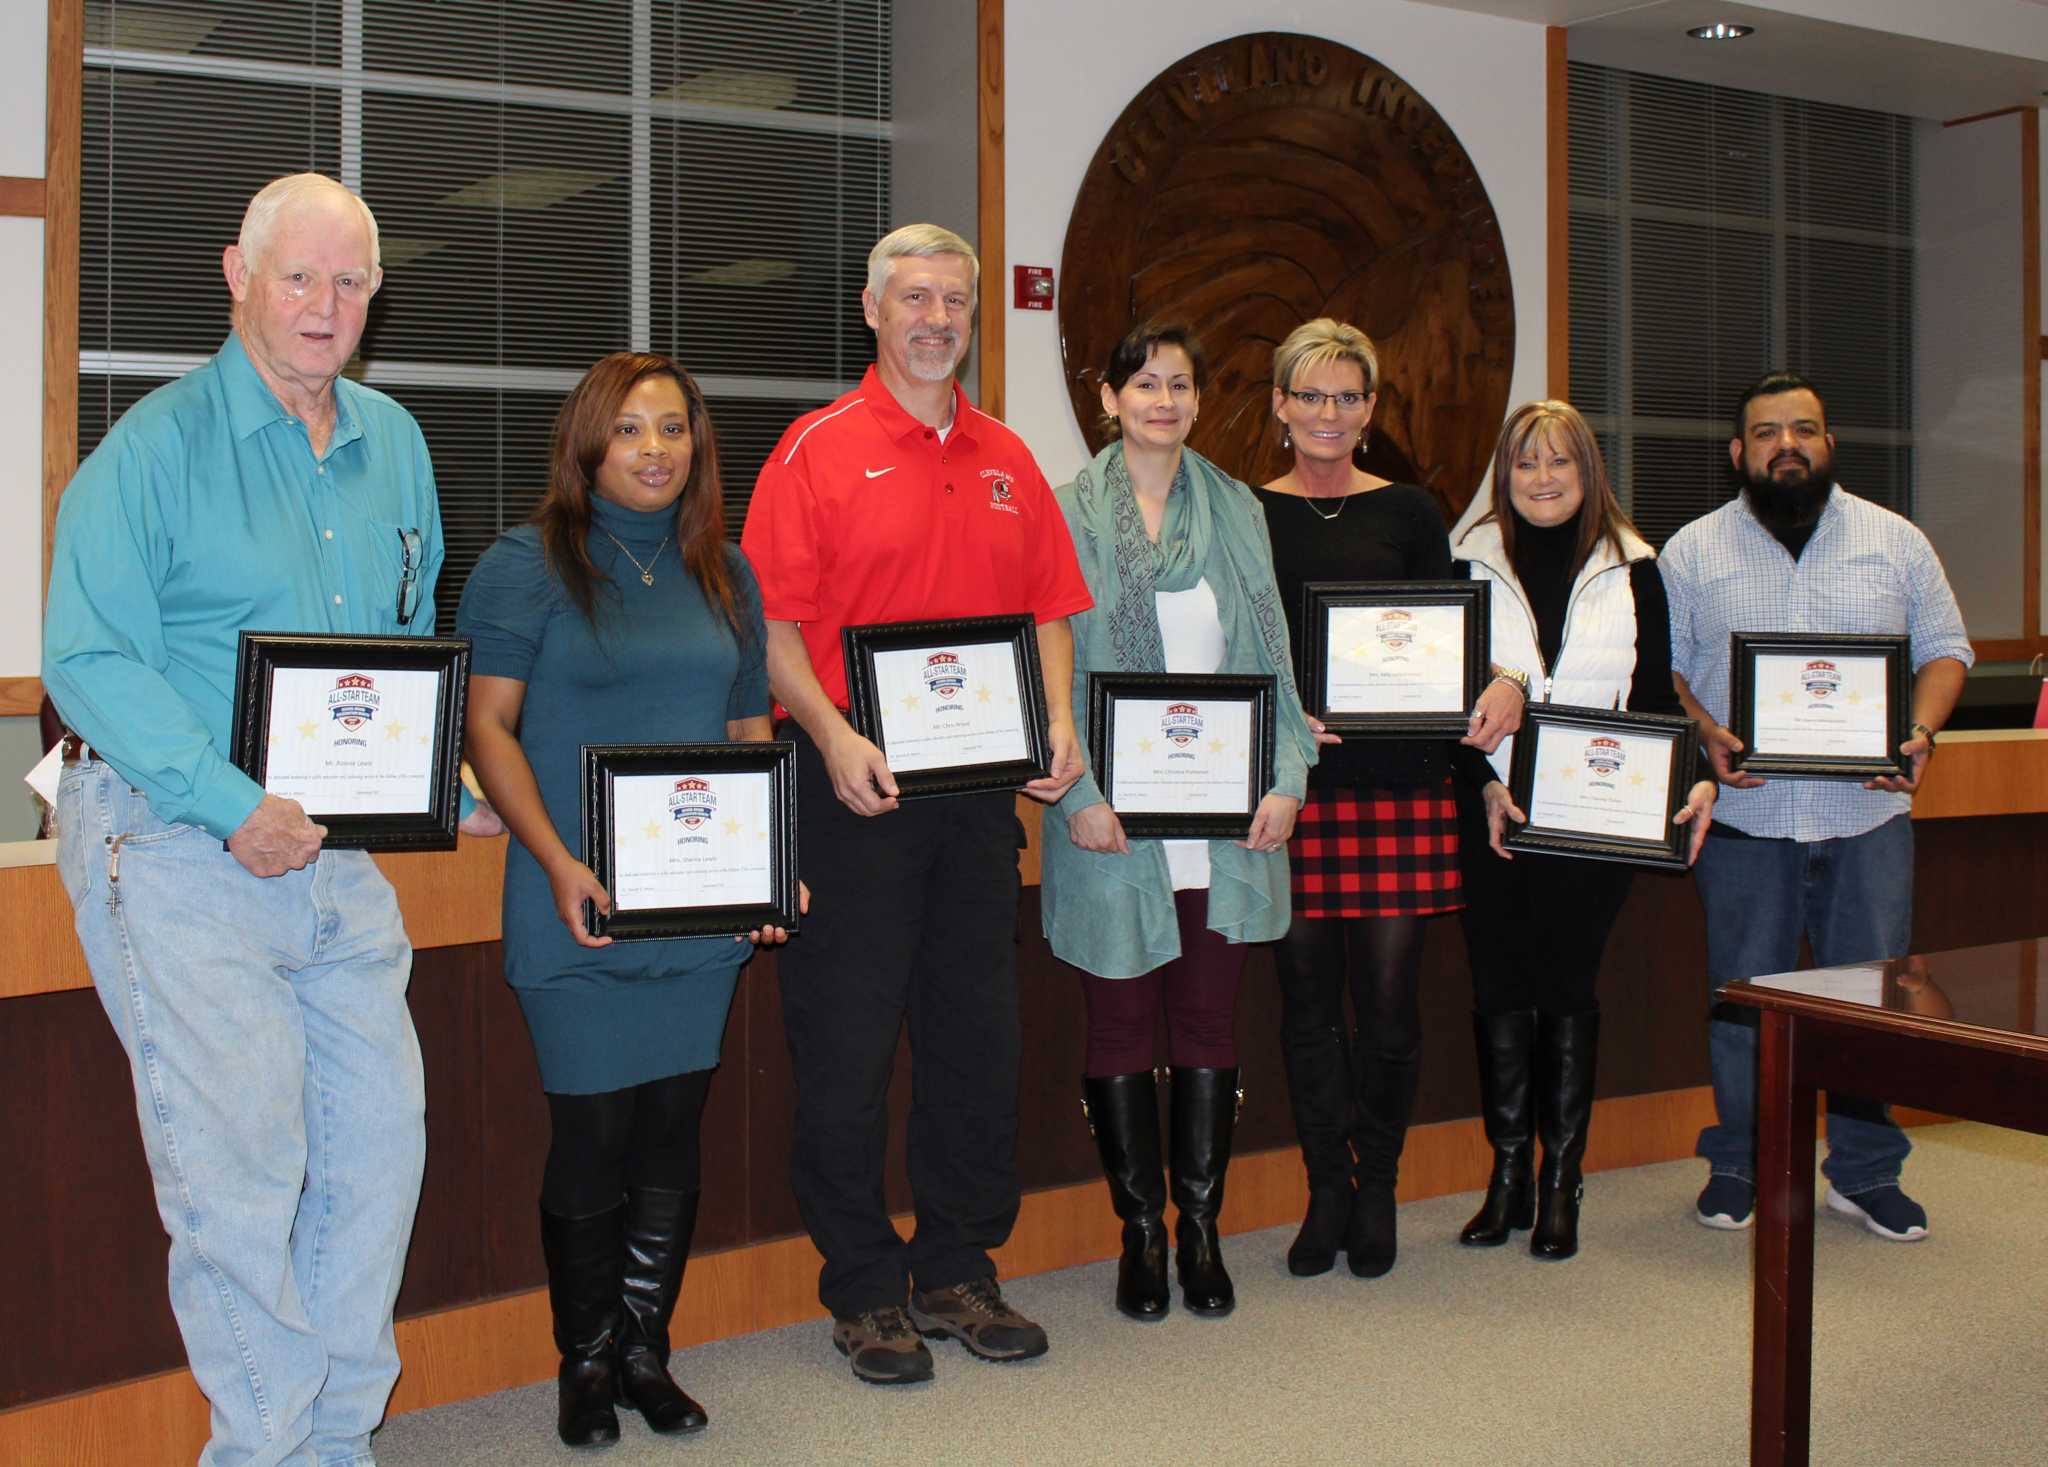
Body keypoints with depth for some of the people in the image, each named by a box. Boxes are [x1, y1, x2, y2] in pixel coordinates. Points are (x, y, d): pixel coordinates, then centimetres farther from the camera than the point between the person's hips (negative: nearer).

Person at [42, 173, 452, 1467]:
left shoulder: (394, 442, 12)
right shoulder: (154, 448, -7)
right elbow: (90, 660, -13)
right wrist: (239, 809, -21)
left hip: (342, 852, 6)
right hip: (180, 852, -6)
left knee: (380, 1150, 9)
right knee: (240, 1175, -5)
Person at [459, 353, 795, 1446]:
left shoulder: (724, 573, 13)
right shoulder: (529, 565, -2)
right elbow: (488, 727, -7)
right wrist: (559, 864, -17)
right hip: (579, 909, -4)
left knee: (673, 1132, 9)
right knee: (592, 1136, 0)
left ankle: (646, 1351, 24)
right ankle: (585, 1364, 19)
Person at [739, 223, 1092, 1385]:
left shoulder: (1007, 460, 13)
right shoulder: (819, 450, -2)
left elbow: (1049, 605, 15)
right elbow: (772, 620, -9)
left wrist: (1057, 718, -2)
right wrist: (834, 738, -21)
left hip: (982, 778, 5)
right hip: (861, 780, -5)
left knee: (979, 1033, 10)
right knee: (850, 1040, 1)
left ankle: (959, 1270, 24)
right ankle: (865, 1290, 15)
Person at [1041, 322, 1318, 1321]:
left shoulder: (1237, 510, 10)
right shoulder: (1069, 514, 0)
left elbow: (1271, 654, 8)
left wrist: (1285, 778, -2)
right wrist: (1076, 794, -13)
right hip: (1115, 815, -2)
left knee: (1210, 1021, 8)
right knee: (1120, 1023, 6)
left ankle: (1201, 1226, 20)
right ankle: (1140, 1231, 19)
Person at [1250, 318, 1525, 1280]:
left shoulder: (1409, 514, 9)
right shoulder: (1247, 514, 6)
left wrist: (1499, 685, -14)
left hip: (1398, 776, 0)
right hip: (1288, 779, 0)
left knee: (1389, 994, 0)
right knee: (1308, 992, 4)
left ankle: (1377, 1188, 18)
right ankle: (1327, 1193, 18)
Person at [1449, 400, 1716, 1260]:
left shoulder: (1631, 571, 7)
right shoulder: (1472, 566, 4)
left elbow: (1655, 698, 6)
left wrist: (1694, 779, -10)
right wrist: (1484, 785, -11)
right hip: (1491, 815, 0)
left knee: (1569, 989, 3)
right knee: (1500, 989, 2)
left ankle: (1560, 1181, 13)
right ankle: (1508, 1175, 14)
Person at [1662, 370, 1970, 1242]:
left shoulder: (1895, 541, 10)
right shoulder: (1693, 552, 6)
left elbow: (1943, 647, 10)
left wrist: (1922, 731, -7)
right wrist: (1706, 735, -13)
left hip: (1868, 813, 1)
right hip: (1746, 813, -1)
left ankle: (1866, 1173, 17)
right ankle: (1738, 1165, 19)